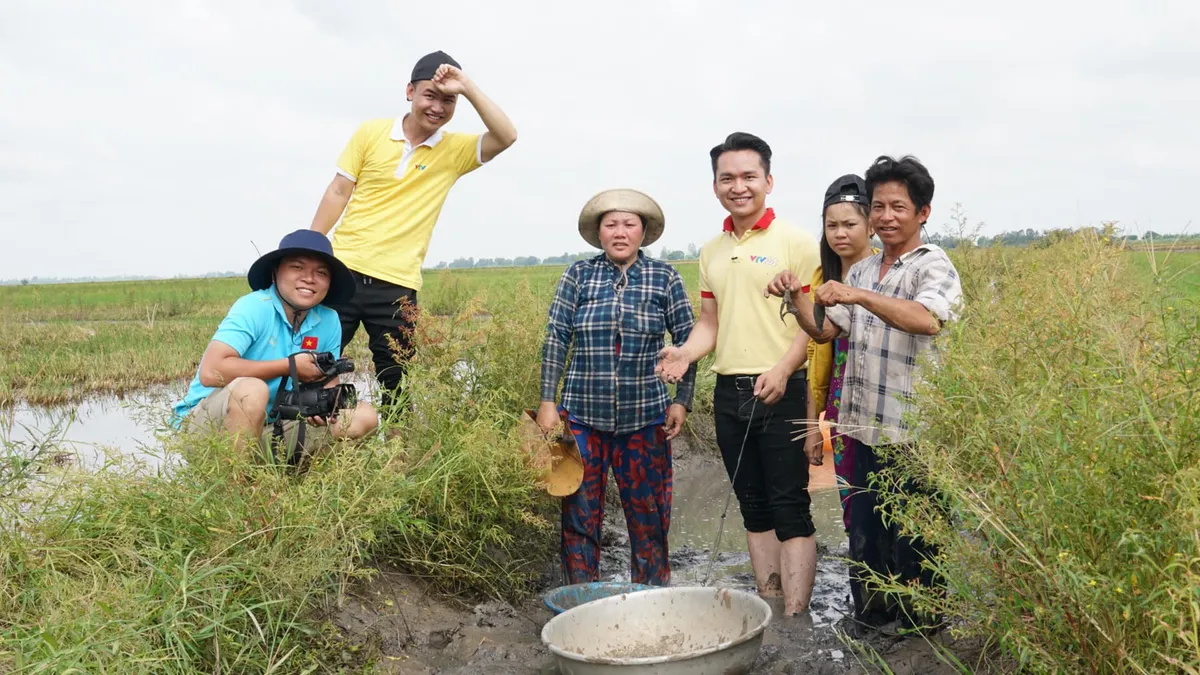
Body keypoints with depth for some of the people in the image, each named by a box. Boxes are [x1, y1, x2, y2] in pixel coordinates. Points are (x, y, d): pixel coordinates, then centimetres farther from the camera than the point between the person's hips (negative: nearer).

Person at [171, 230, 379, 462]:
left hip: (270, 428, 6)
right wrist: (289, 366, -23)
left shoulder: (329, 321, -2)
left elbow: (327, 379, 9)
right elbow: (211, 372, -30)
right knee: (251, 390, -36)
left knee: (364, 416, -5)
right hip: (203, 424, -6)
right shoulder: (254, 307, -19)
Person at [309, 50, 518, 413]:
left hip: (397, 285, 0)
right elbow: (338, 192, 5)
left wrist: (467, 86, -16)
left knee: (396, 382, 5)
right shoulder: (371, 132, 2)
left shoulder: (455, 150, 3)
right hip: (343, 270, 0)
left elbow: (506, 137, -13)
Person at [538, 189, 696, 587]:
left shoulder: (664, 278, 2)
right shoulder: (578, 276, 3)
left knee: (648, 517, 7)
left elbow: (687, 342, 5)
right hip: (583, 415, 1)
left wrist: (682, 401, -1)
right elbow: (555, 340, 3)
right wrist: (547, 401, -1)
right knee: (579, 514, 6)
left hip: (645, 417, 0)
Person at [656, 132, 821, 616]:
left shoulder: (796, 243, -5)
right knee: (754, 510, 13)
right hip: (729, 393, 6)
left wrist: (782, 370, -22)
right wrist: (686, 353, -4)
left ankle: (794, 619, 2)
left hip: (782, 393, -6)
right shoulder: (711, 252, 14)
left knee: (790, 511, -4)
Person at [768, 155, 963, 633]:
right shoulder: (863, 271, 15)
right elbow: (824, 331, 17)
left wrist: (858, 296, -37)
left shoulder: (933, 266, -8)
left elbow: (928, 320, -29)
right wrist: (796, 297, -1)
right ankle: (870, 624, 32)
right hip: (865, 430, 7)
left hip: (912, 434, -6)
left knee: (910, 544, 6)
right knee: (863, 536, 16)